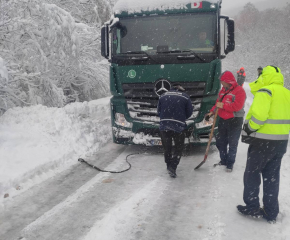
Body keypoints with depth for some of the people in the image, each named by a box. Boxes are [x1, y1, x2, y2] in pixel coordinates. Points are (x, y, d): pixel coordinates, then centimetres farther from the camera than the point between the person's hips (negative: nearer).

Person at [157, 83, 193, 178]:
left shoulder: (163, 96, 8)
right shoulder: (185, 97, 1)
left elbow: (159, 111, 12)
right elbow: (189, 112, 6)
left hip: (164, 126, 3)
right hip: (178, 127, -3)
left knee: (167, 148, 16)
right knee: (179, 148, 11)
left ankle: (169, 166, 29)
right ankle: (172, 167, -1)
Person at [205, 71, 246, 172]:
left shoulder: (239, 91, -13)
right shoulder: (223, 90, 11)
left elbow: (237, 106, -23)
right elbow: (218, 103, 15)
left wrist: (223, 106, -20)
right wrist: (212, 112, 2)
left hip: (234, 121, -8)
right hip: (222, 120, 8)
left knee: (232, 144, 3)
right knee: (220, 142, 15)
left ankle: (230, 163, 15)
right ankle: (223, 160, 31)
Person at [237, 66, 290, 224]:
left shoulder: (265, 91, -15)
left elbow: (258, 114, -27)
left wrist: (248, 130, -15)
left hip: (263, 141, -7)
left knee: (252, 173, 9)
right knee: (272, 176, 14)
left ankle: (252, 207, 15)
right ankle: (271, 213, 20)